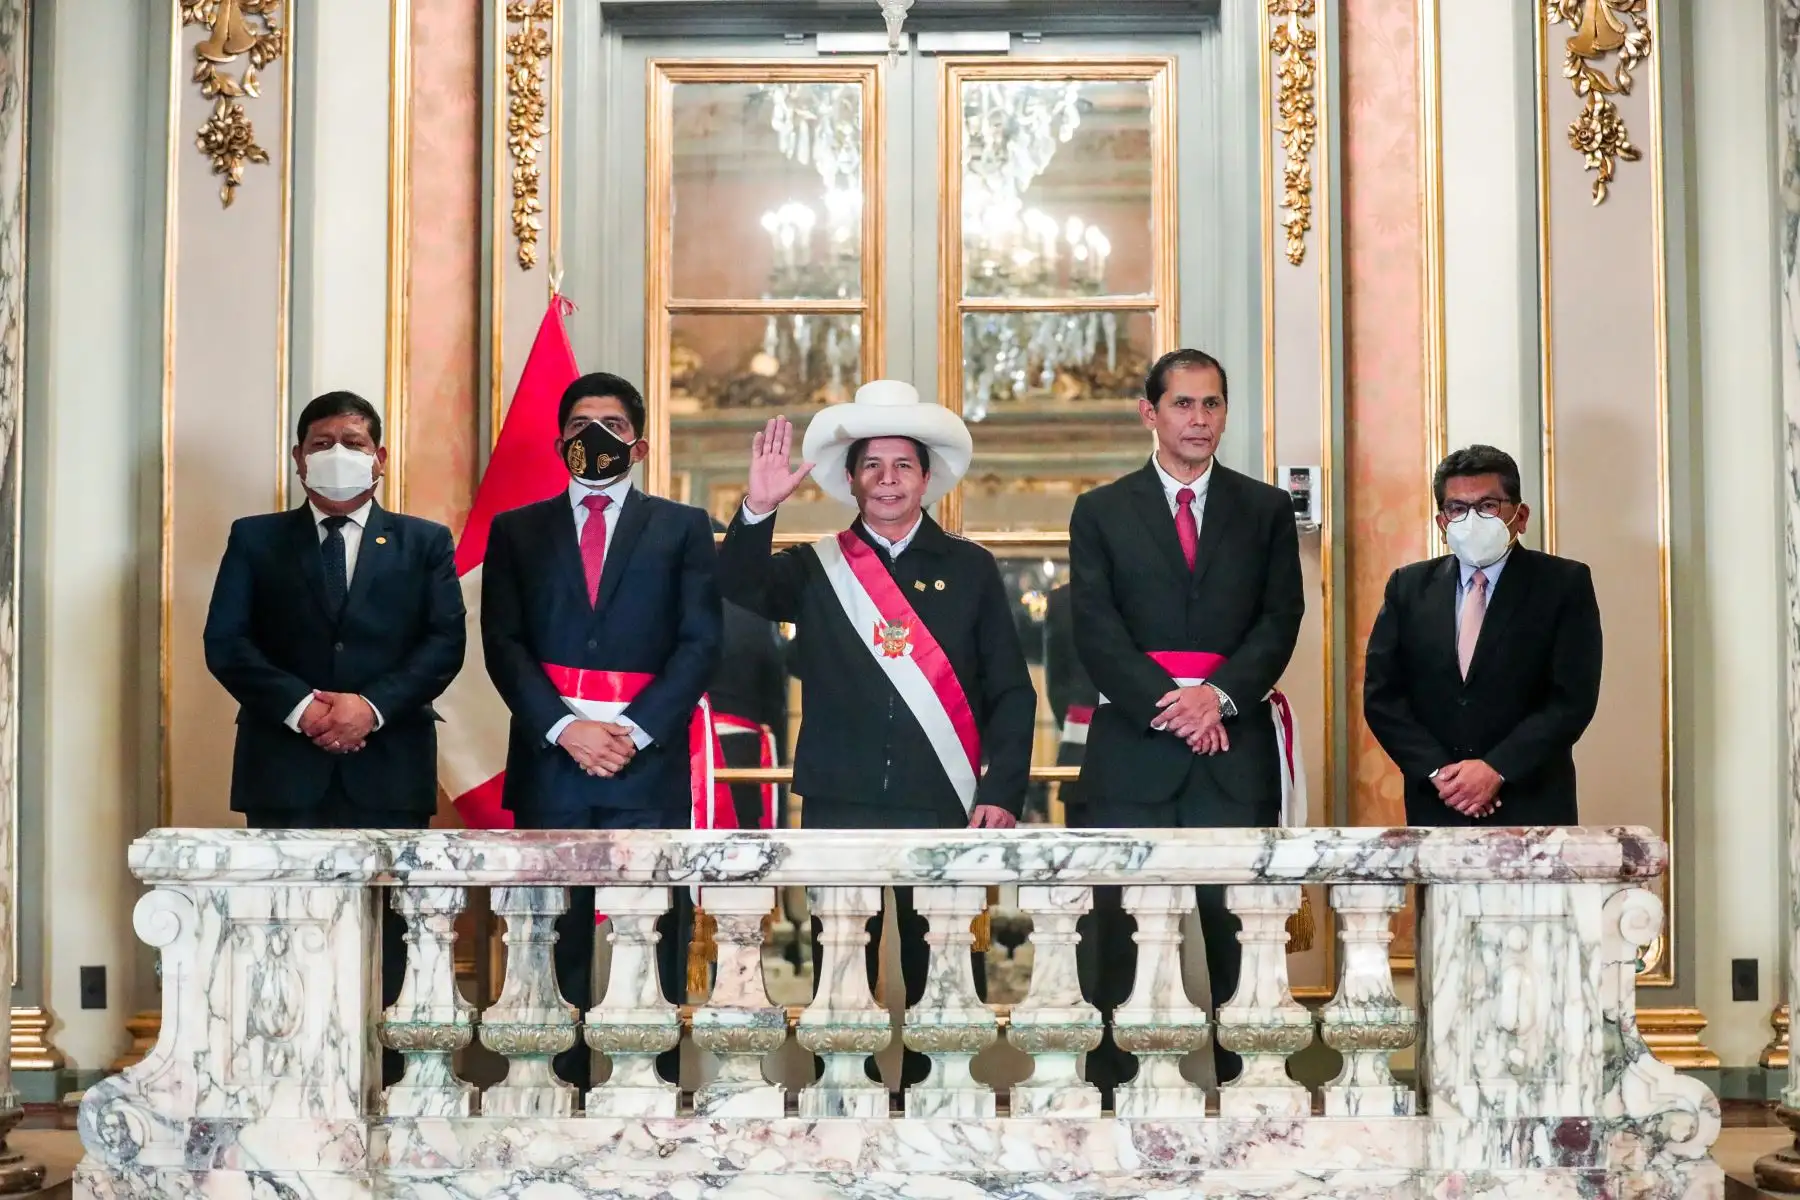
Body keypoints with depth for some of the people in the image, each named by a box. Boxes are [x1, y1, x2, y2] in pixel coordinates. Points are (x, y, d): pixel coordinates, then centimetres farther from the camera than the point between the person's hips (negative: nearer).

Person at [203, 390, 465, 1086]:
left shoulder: (424, 544, 13)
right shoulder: (256, 540, 13)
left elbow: (446, 642, 2)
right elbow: (225, 643, 3)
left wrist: (374, 705, -12)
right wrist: (299, 706, -11)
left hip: (388, 765, 0)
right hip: (285, 766, 0)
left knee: (383, 934, 0)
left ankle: (381, 1084, 6)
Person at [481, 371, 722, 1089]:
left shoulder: (682, 529, 11)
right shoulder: (517, 531, 14)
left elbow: (700, 644, 2)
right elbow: (503, 645, 5)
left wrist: (634, 732, -9)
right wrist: (565, 728, -9)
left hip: (647, 762, -1)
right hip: (549, 760, 1)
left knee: (655, 939, -3)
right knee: (560, 936, 2)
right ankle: (569, 1079, 8)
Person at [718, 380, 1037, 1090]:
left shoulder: (969, 569, 7)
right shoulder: (815, 568, 8)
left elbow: (1011, 692, 5)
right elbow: (739, 588, -12)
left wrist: (1002, 793, -4)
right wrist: (759, 510, -28)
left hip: (946, 809, 0)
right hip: (839, 810, 0)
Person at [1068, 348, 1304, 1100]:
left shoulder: (1266, 510, 13)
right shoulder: (1102, 513, 9)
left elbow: (1280, 620, 4)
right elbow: (1096, 631, -1)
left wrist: (1221, 693, -12)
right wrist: (1166, 704, -13)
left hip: (1236, 743, 1)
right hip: (1134, 746, -1)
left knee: (1227, 920, 2)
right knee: (1121, 920, -2)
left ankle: (1220, 1081, 7)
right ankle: (1109, 1083, 3)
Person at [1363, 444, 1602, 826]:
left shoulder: (1564, 583, 0)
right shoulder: (1409, 586, 8)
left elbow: (1574, 698, -7)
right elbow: (1381, 694, 4)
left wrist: (1496, 769, -15)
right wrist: (1438, 772, -9)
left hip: (1531, 806, -2)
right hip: (1435, 806, 2)